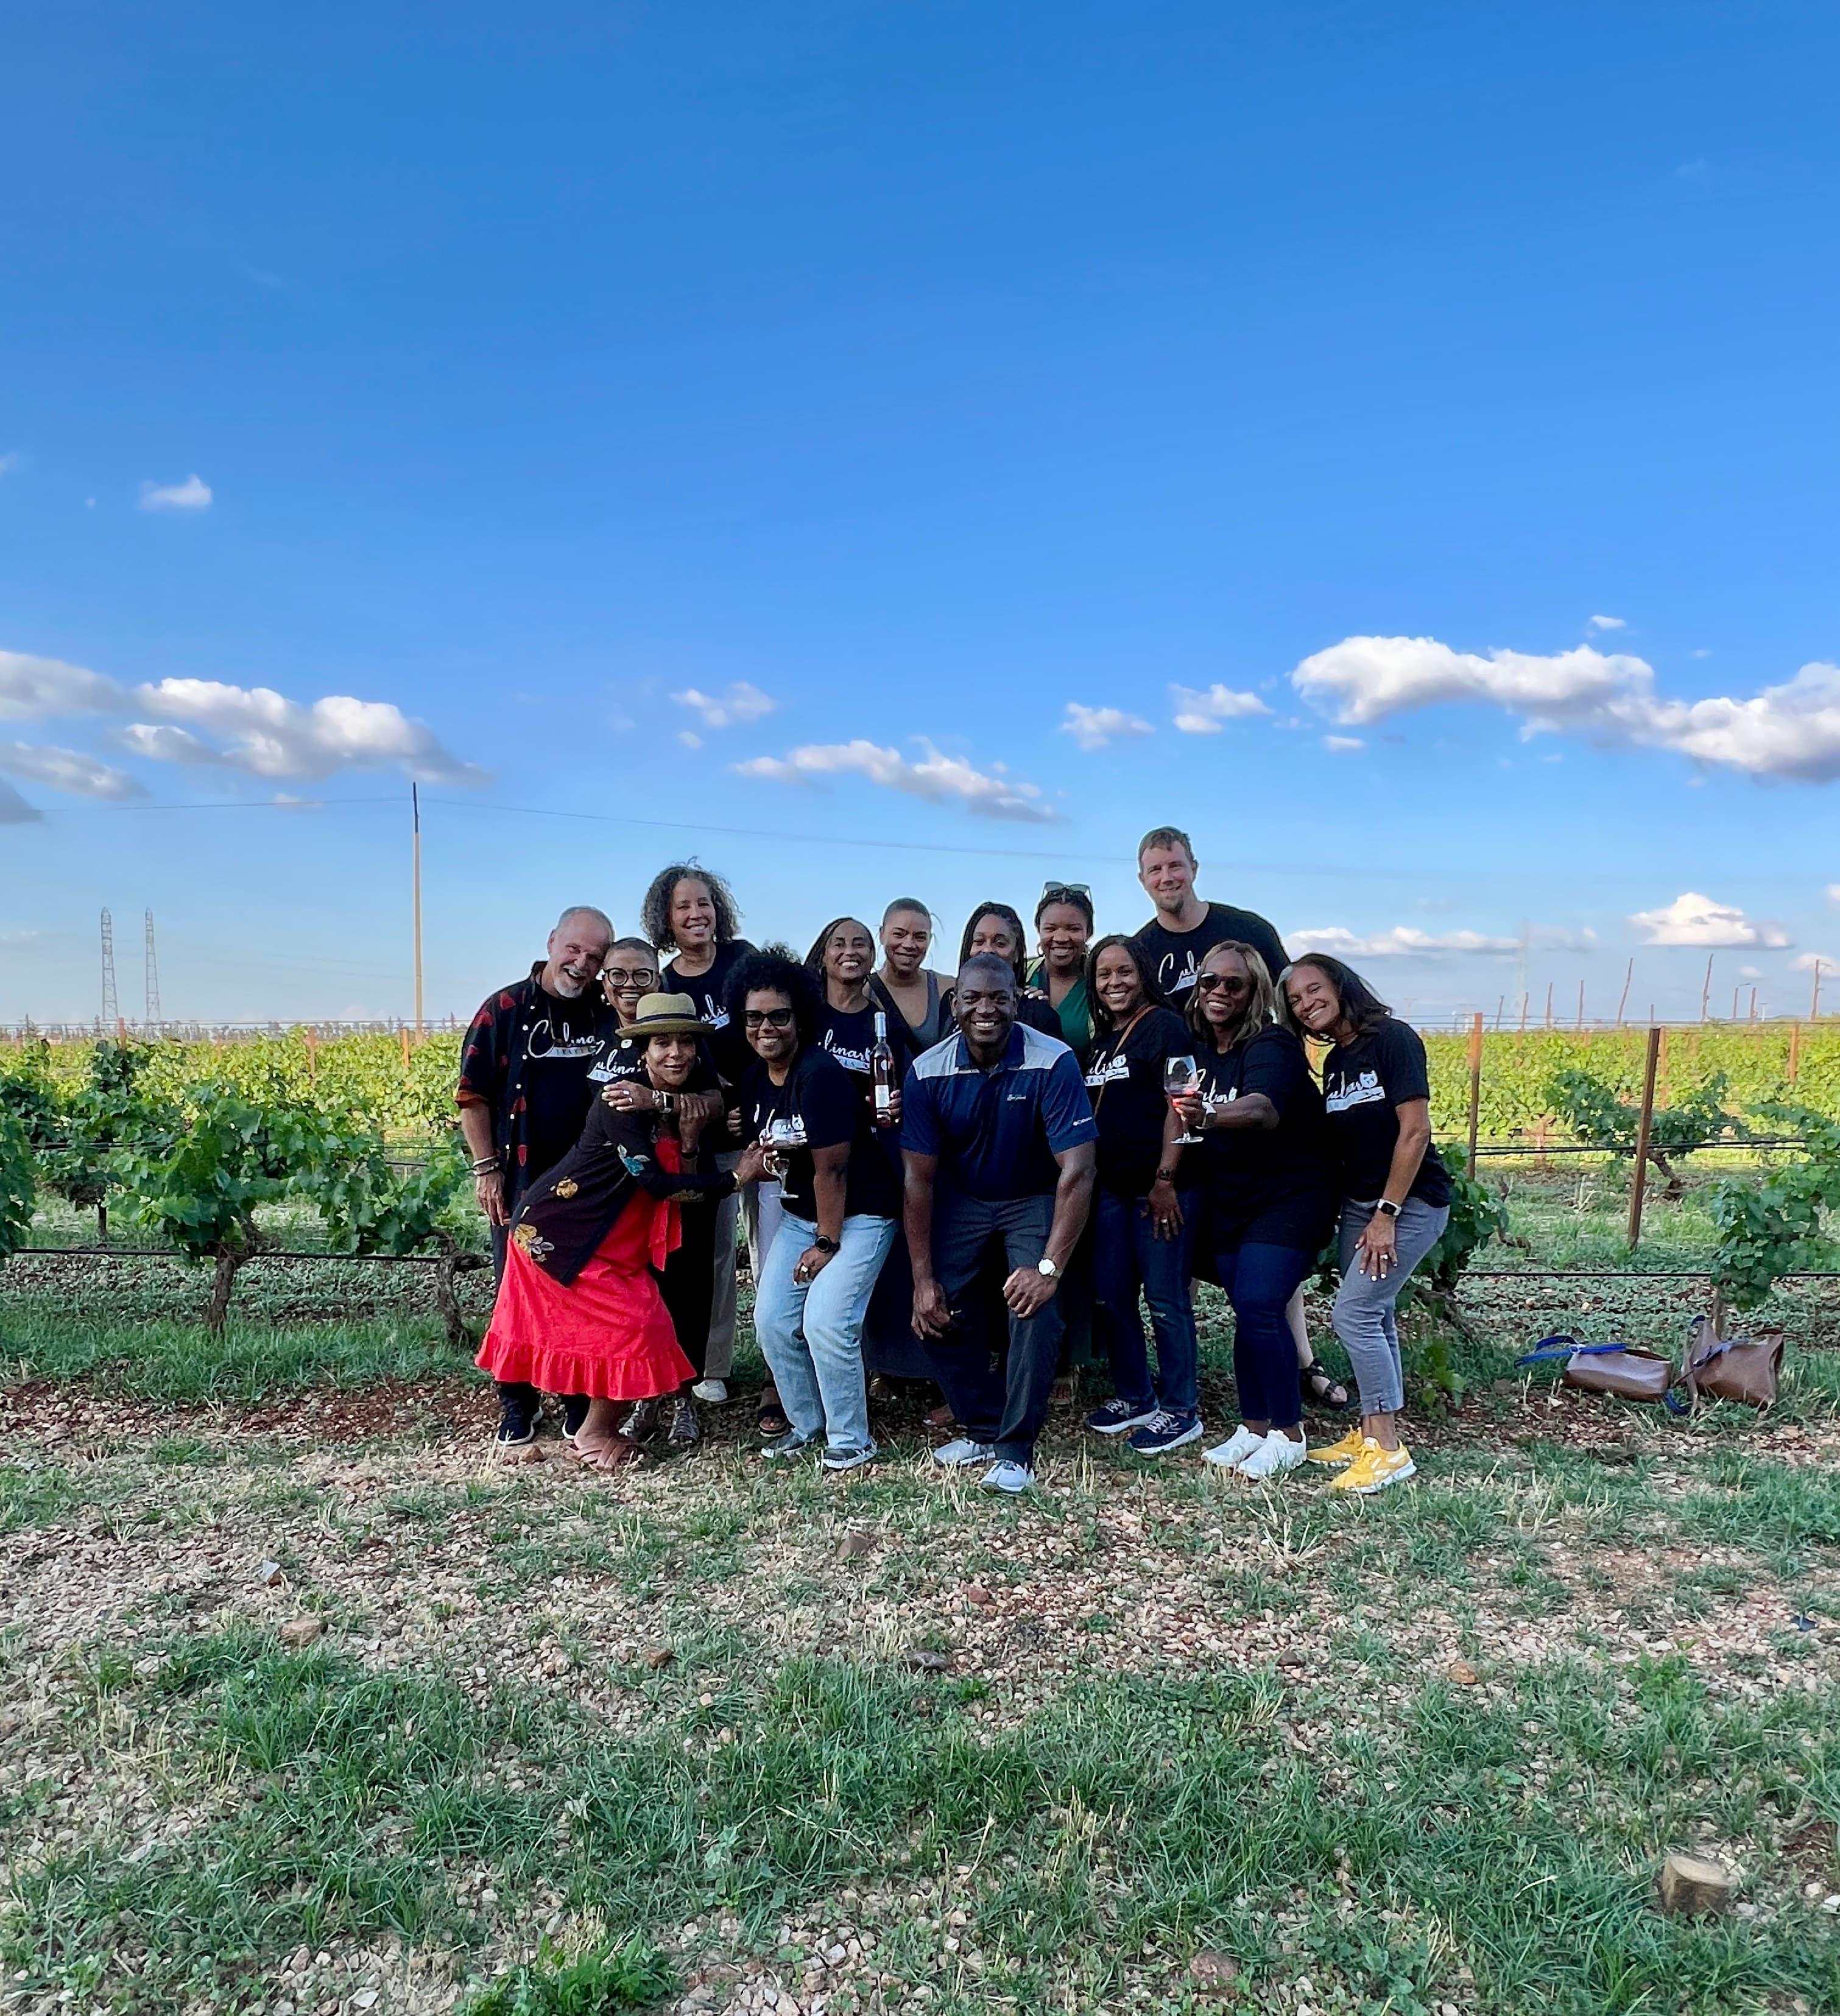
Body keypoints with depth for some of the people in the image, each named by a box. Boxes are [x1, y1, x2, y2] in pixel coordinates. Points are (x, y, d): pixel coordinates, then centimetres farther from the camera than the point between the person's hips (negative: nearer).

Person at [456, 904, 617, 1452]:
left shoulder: (612, 1013, 2)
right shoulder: (505, 1009, -4)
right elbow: (473, 1094, -2)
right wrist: (487, 1169, -7)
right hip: (522, 1183, -1)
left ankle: (581, 1406, 24)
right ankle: (517, 1408, 23)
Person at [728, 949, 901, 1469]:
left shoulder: (820, 1074, -24)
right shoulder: (754, 1078, 2)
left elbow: (831, 1168, -22)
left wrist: (827, 1243, -16)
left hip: (860, 1213, -8)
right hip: (801, 1212, 8)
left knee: (824, 1322, -17)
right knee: (772, 1320, 4)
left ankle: (851, 1440, 3)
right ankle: (805, 1424, 23)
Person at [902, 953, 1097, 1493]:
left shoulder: (1053, 1063, -28)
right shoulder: (928, 1072, -19)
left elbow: (1077, 1171, -29)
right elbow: (919, 1177, -12)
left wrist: (1050, 1268, -35)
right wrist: (923, 1279, -13)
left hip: (1034, 1200, -3)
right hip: (961, 1198, 3)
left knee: (1036, 1308, -21)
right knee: (935, 1308, -6)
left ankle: (1015, 1448, -2)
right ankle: (982, 1427, 16)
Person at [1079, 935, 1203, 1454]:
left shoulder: (1165, 1027, -7)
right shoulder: (1101, 1038, 16)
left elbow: (1178, 1107, -13)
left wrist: (1166, 1179, -17)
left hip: (1160, 1188, -8)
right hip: (1110, 1187, 8)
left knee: (1165, 1298, 0)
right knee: (1108, 1296, 12)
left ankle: (1180, 1410, 13)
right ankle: (1134, 1396, 28)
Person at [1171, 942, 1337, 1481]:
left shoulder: (1271, 1046, -19)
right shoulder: (1200, 1050, 3)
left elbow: (1263, 1109, -39)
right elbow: (1188, 1123, 11)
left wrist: (1206, 1116, -56)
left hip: (1289, 1197, -6)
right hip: (1230, 1200, 7)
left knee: (1258, 1307, -14)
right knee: (1247, 1311, 8)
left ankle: (1289, 1435, 2)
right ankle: (1254, 1427, 20)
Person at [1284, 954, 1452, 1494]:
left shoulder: (1393, 1039, -13)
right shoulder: (1335, 1062, 10)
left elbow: (1415, 1131, -18)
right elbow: (1340, 1142, 11)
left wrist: (1386, 1214, -18)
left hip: (1409, 1202, -7)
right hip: (1359, 1204, 7)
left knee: (1353, 1313, -11)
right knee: (1374, 1317, 10)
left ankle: (1388, 1450, -2)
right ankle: (1371, 1433, 19)